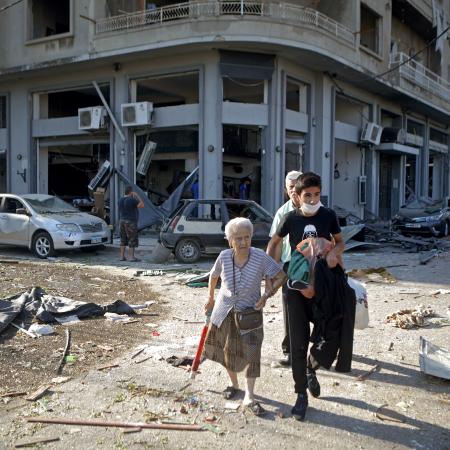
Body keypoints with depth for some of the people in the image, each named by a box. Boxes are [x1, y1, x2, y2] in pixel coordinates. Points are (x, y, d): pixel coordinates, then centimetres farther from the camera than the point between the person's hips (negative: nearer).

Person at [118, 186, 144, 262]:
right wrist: (137, 196, -5)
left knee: (123, 239, 11)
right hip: (130, 222, -7)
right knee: (132, 240, -2)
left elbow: (120, 212, 14)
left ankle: (122, 256, 11)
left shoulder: (121, 200, 8)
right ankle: (132, 257, -2)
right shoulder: (132, 200, -15)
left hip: (122, 221, 7)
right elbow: (142, 205, -11)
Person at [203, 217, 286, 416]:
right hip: (225, 311, 2)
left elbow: (280, 276, -9)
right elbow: (213, 276, 5)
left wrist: (266, 295, -17)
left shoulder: (260, 257, -20)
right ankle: (233, 383, 40)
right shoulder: (224, 257, -15)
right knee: (228, 350, 16)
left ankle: (249, 397, 5)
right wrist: (210, 299, 15)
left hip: (250, 312, -2)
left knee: (252, 353, -6)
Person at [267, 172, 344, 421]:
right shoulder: (290, 218, -5)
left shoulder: (328, 215, -4)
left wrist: (334, 252, -14)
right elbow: (274, 242, 10)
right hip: (297, 286, -1)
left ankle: (311, 370, 39)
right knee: (298, 343, 0)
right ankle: (301, 395, 13)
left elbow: (339, 241, 9)